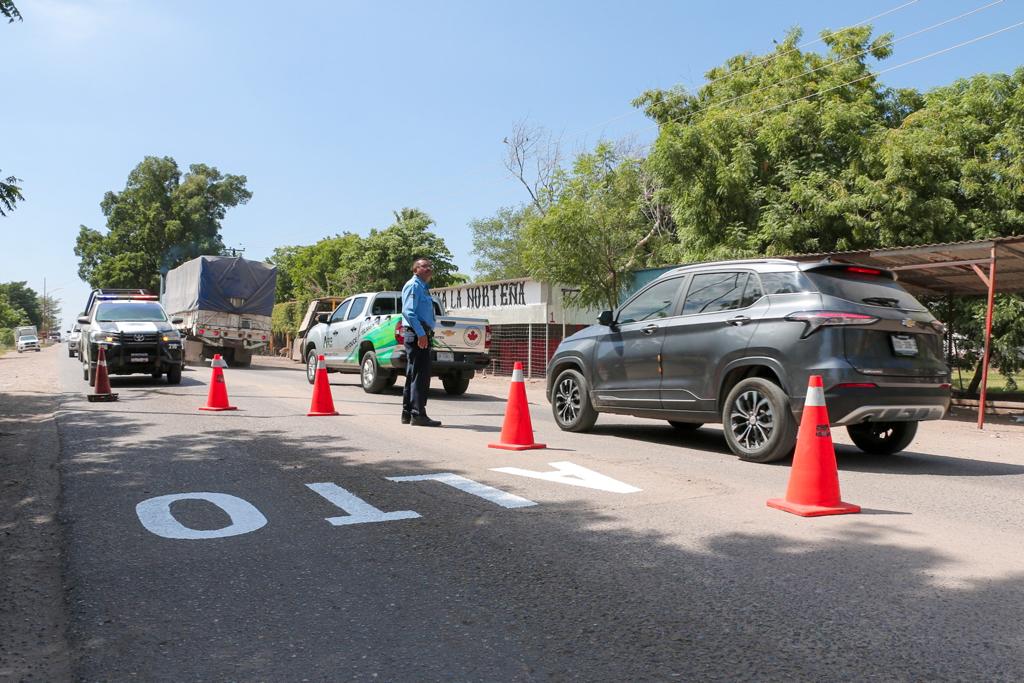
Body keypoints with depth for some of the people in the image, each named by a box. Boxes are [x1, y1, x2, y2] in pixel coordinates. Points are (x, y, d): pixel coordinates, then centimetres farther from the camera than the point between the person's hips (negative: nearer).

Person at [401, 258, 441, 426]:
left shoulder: (424, 287, 22)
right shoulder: (413, 285, -8)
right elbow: (408, 311, -20)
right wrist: (421, 334, -24)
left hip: (423, 335, 10)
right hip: (416, 335, -10)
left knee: (413, 376, 14)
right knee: (419, 375, -10)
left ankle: (407, 413, 21)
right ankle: (418, 414, -9)